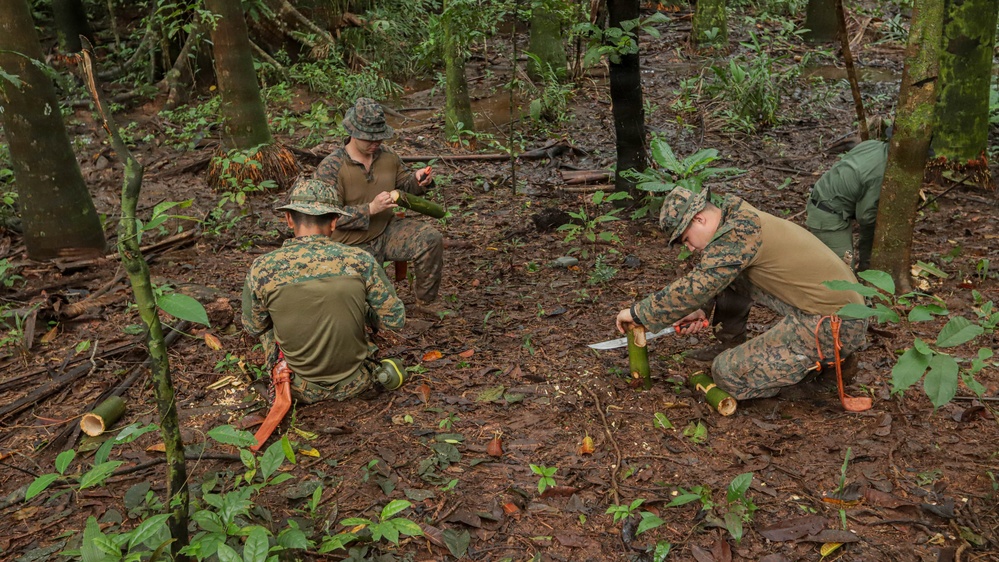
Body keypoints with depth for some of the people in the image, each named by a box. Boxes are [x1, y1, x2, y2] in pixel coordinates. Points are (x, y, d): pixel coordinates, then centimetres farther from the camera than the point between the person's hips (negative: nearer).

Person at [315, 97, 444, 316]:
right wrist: (371, 209, -31)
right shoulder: (330, 168, -17)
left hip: (387, 231, 4)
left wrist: (418, 181, -12)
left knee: (430, 238, -19)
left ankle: (423, 304, -2)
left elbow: (404, 184, 14)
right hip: (354, 245, -4)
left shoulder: (387, 156, -1)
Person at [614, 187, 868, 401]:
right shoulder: (745, 220, 11)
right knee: (732, 276, 11)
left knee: (727, 373, -8)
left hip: (829, 326, -9)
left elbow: (693, 288, -19)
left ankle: (828, 363, 1)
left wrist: (638, 313, -8)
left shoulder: (737, 234, -18)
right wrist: (702, 310, 14)